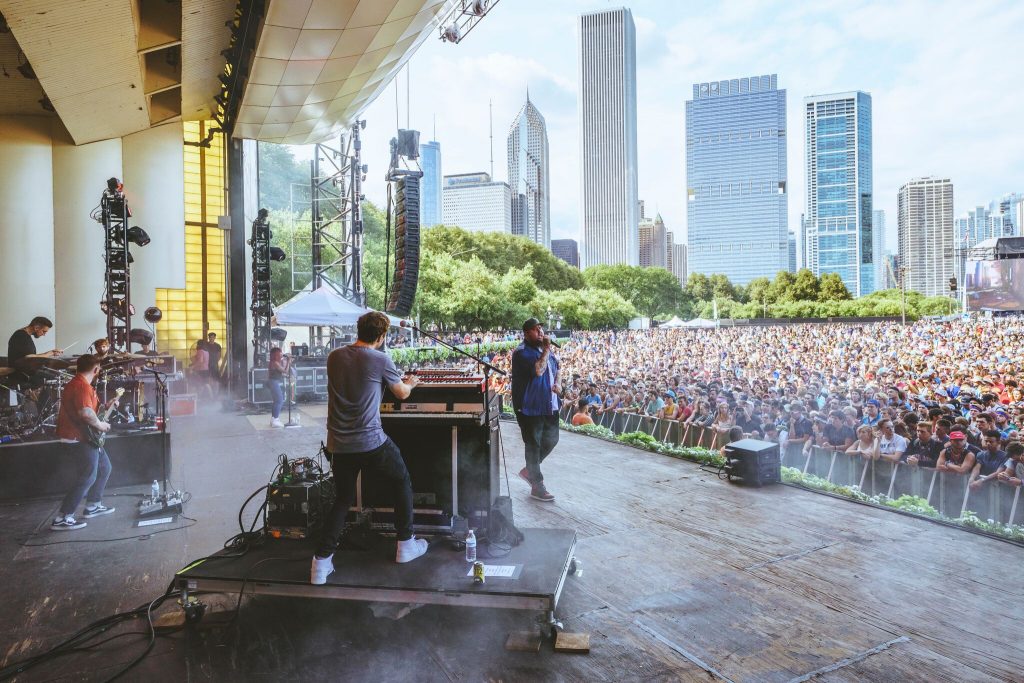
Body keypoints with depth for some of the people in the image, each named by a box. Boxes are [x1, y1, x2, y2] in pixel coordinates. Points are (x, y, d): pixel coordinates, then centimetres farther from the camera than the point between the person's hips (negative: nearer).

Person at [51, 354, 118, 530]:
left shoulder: (76, 383, 14)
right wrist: (100, 425, -20)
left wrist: (106, 407, 14)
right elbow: (85, 412, -35)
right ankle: (62, 519, -1)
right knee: (88, 478, -7)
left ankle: (92, 506, 30)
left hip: (85, 438, 11)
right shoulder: (82, 386, -21)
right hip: (78, 440, -11)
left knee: (104, 468, 19)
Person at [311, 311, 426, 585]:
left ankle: (322, 562, 14)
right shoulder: (380, 360, -10)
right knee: (402, 481, 19)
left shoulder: (334, 357, 5)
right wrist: (410, 383, 28)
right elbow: (402, 393, 4)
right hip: (371, 442, -5)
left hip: (338, 445, 5)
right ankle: (406, 544, 27)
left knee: (342, 499, 20)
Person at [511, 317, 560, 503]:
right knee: (534, 444, 1)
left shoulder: (545, 349, 13)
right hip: (530, 406, -8)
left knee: (551, 439, 15)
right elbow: (538, 370, -28)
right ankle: (537, 487, 12)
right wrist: (546, 350, -18)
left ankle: (529, 470, 33)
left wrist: (557, 383, 6)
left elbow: (556, 368, 25)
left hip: (549, 404, 8)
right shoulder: (521, 352, -14)